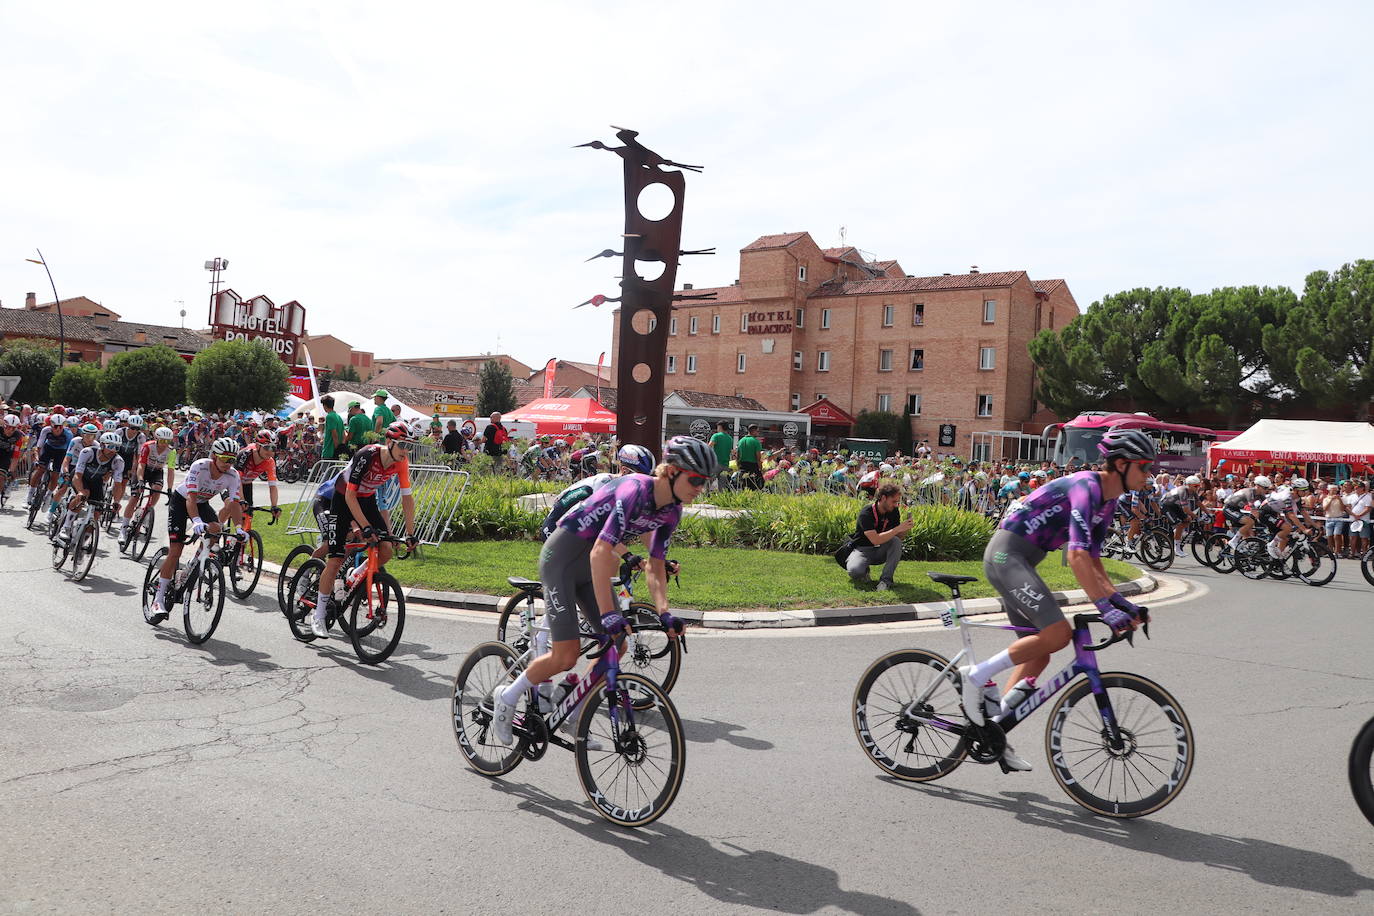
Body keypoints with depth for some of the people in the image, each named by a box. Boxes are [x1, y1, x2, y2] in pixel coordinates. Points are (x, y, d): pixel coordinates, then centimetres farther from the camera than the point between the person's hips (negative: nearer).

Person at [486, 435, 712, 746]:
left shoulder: (671, 511, -2)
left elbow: (656, 567, 3)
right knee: (566, 656, -10)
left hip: (589, 567, 8)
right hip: (562, 557, -8)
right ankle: (506, 697, 14)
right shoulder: (635, 490, -29)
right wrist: (607, 613, -38)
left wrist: (664, 613, -12)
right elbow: (599, 553, -34)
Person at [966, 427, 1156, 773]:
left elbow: (1094, 561, 17)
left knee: (1039, 652, 9)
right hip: (1007, 554, -10)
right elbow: (1077, 556, -27)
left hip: (1020, 562, 10)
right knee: (1058, 633, -21)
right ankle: (976, 676, -9)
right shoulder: (1085, 487, -18)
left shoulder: (1107, 502, 14)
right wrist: (1105, 608, -30)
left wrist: (1122, 602, 6)